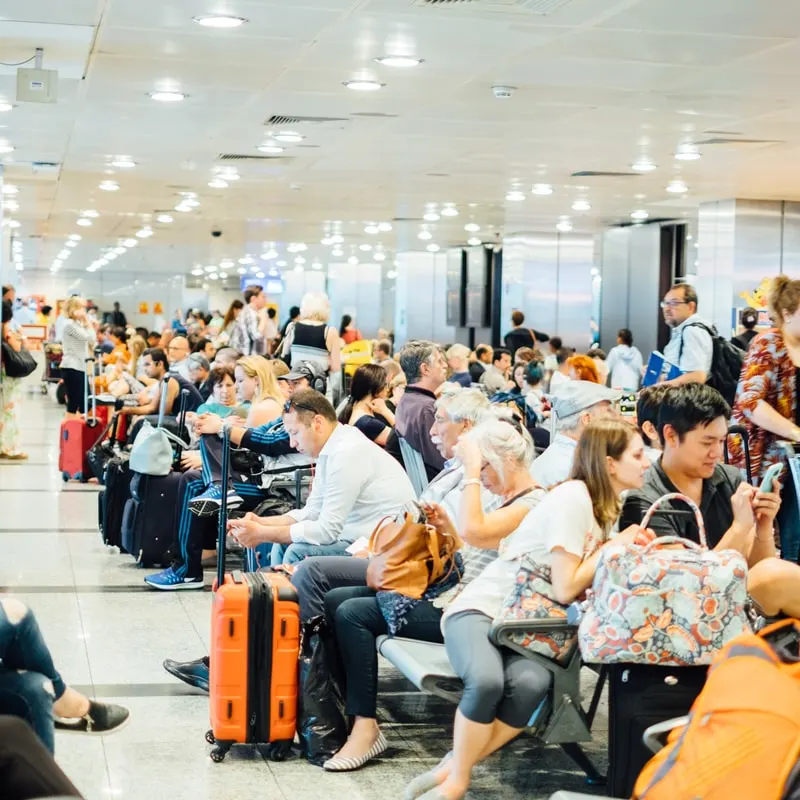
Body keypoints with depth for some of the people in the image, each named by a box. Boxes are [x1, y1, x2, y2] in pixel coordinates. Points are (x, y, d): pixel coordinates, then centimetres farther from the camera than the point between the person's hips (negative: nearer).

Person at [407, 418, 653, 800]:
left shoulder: (607, 505, 11)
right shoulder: (573, 498, -16)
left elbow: (586, 581, 8)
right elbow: (565, 589, -19)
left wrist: (631, 544, -3)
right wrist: (614, 547, -10)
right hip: (481, 608, -6)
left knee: (532, 683, -30)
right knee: (487, 680, -39)